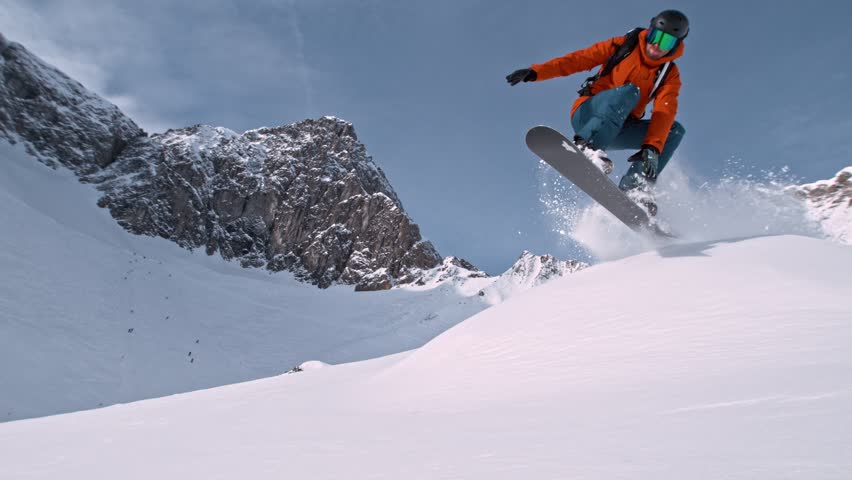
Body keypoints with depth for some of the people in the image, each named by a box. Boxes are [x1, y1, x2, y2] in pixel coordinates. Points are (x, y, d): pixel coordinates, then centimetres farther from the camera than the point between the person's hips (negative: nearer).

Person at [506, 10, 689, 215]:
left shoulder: (670, 75, 3)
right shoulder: (623, 45, 2)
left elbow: (664, 113, -13)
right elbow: (580, 59, -3)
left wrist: (652, 148, -31)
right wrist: (535, 72, -14)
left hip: (619, 130, 3)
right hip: (587, 114, -3)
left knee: (674, 130, -12)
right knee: (629, 91, -28)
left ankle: (635, 187, -26)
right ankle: (587, 146, -47)